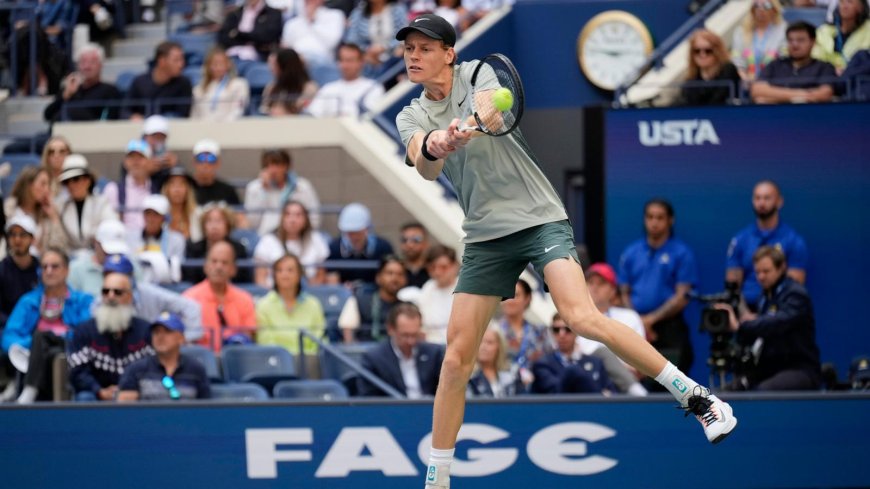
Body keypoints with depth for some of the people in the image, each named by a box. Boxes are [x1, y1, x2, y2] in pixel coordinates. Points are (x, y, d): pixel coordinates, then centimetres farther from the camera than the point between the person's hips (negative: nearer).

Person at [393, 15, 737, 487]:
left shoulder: (479, 74, -2)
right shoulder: (411, 117, 6)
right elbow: (424, 166, -16)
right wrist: (432, 147, -41)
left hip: (539, 218, -4)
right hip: (485, 236, 4)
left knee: (581, 316, -25)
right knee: (457, 355, -1)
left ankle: (697, 398, -19)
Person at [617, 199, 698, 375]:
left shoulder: (682, 253, 2)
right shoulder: (630, 253, 14)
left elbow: (683, 297, -4)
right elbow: (624, 294, 12)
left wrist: (651, 319, -12)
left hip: (669, 328, -3)